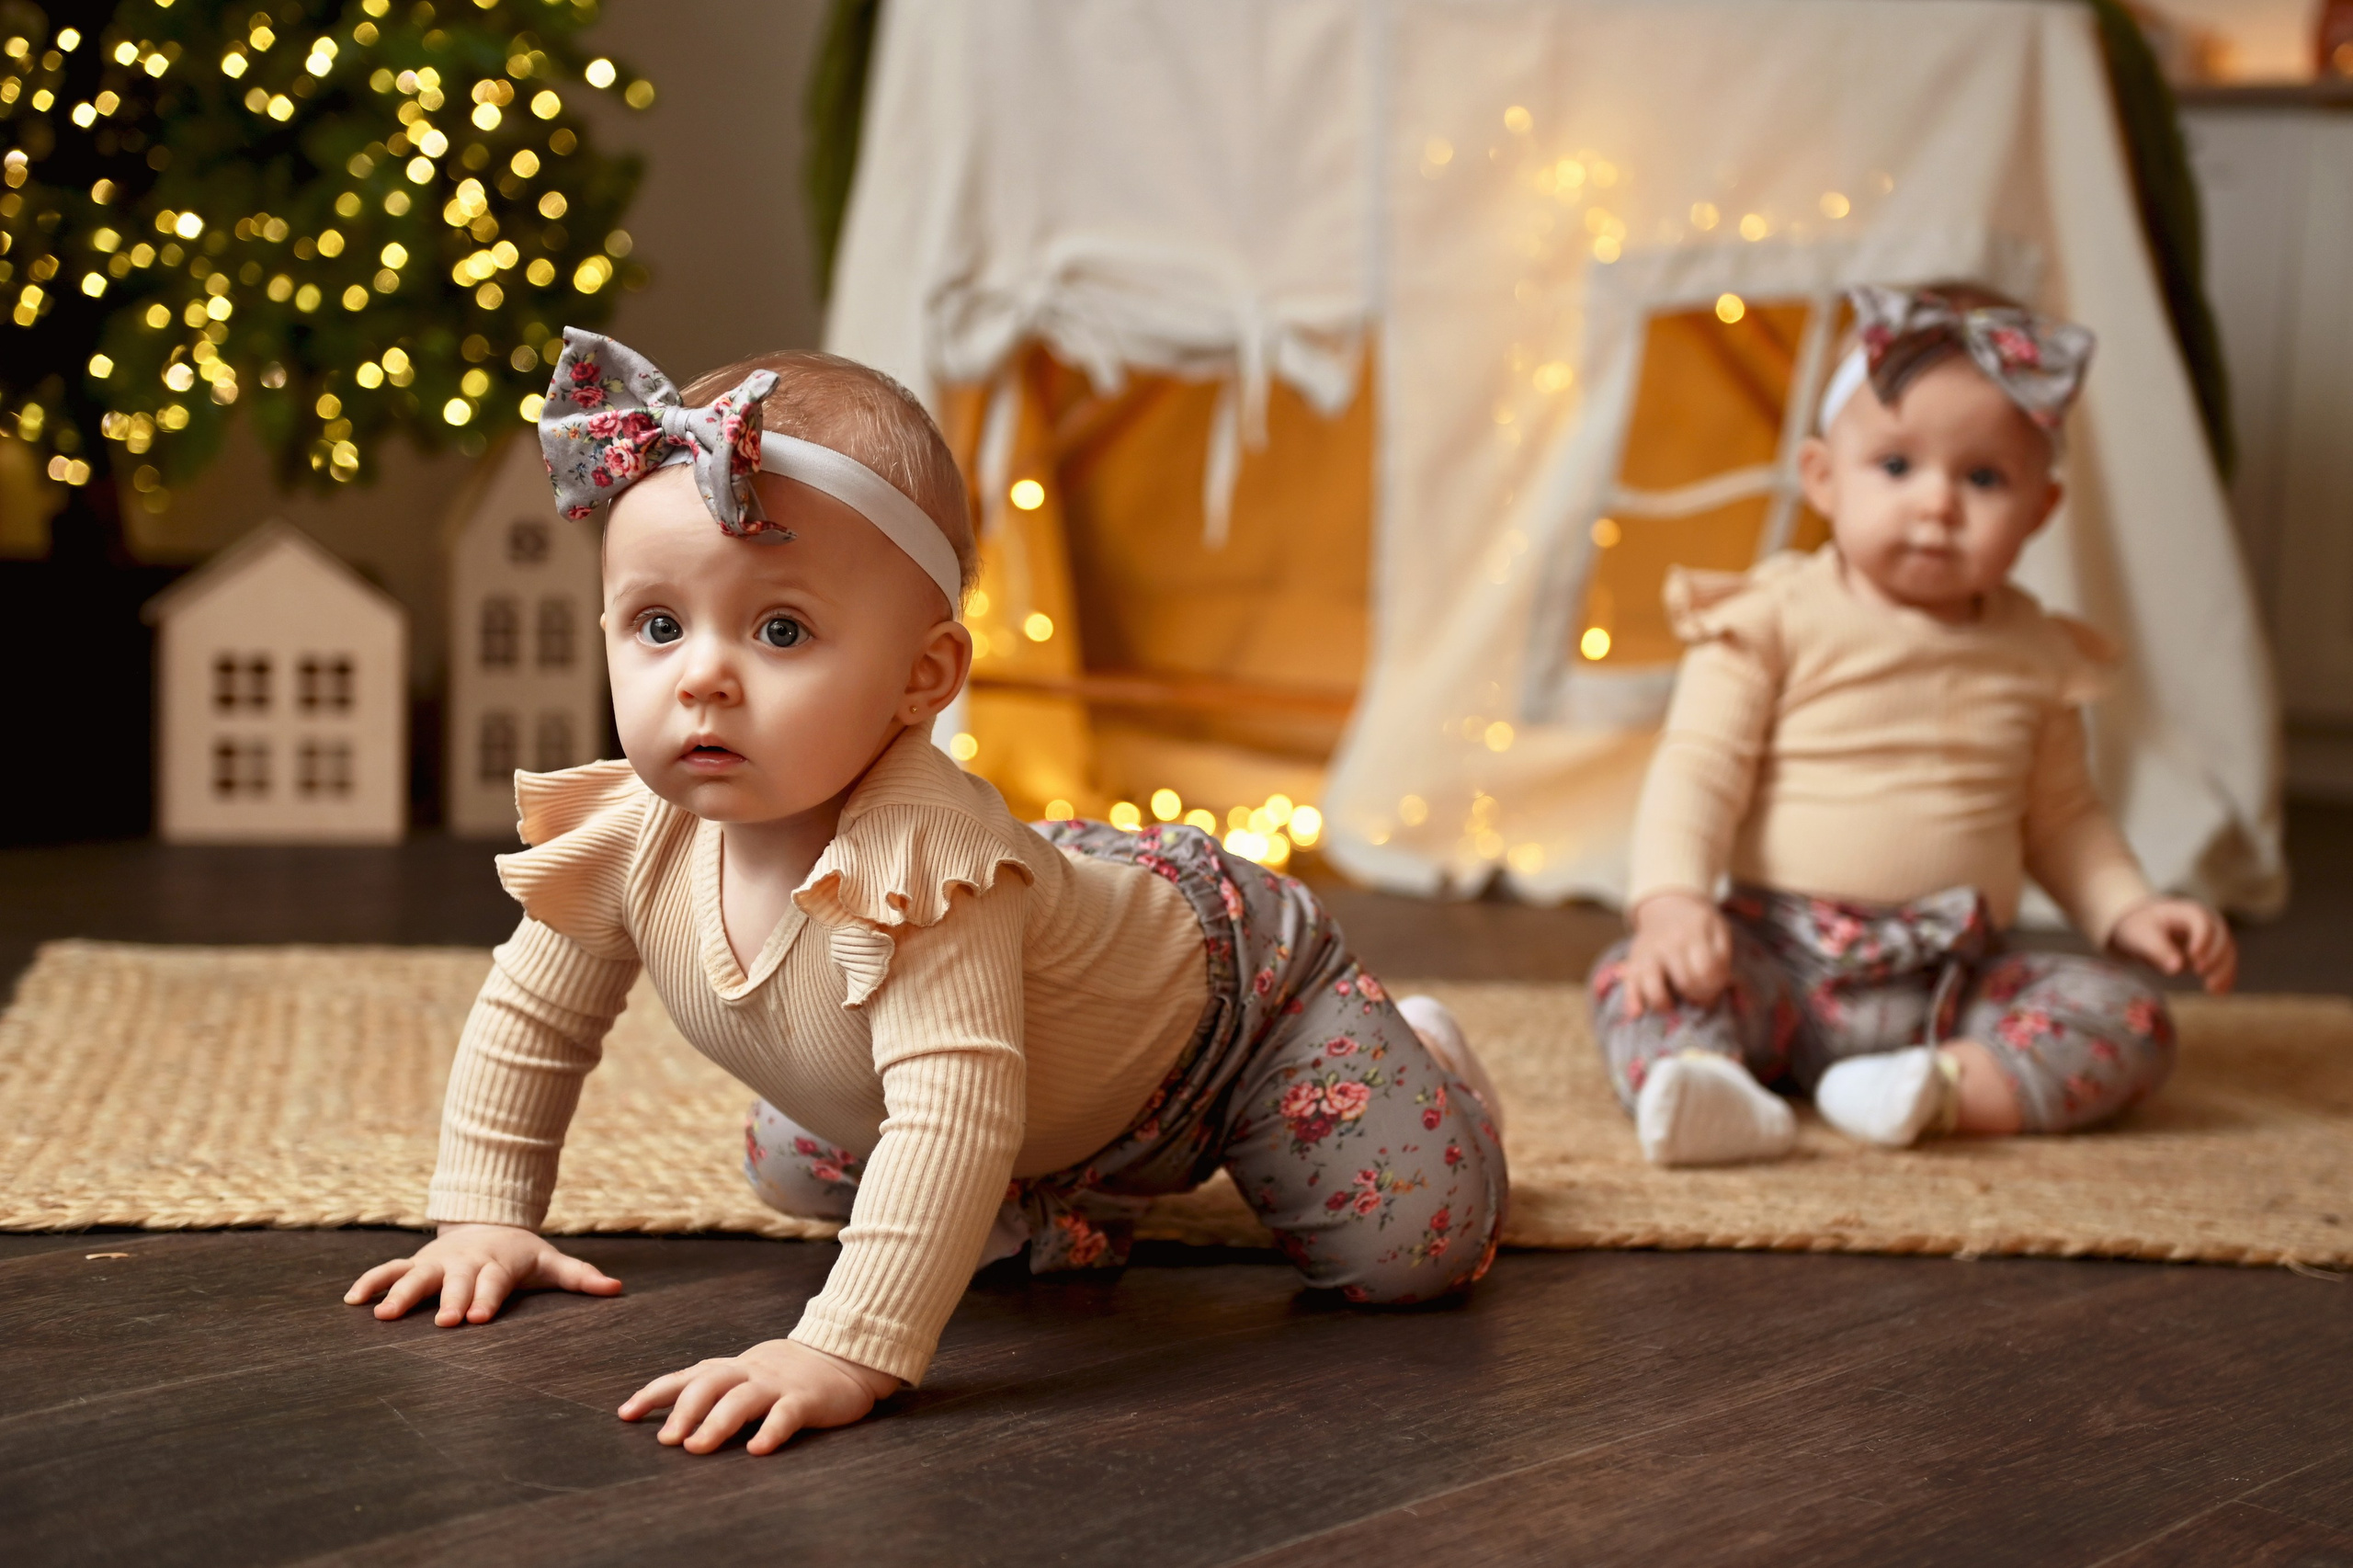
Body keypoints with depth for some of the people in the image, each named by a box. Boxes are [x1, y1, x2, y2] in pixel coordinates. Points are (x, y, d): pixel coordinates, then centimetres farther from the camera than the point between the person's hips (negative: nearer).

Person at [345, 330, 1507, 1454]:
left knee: (1417, 1244, -14)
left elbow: (957, 1109, -58)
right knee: (792, 1172, 22)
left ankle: (1419, 1055, 22)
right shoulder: (630, 836, -25)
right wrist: (484, 1217, -8)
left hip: (1225, 976, -7)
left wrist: (845, 1353, -65)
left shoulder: (922, 861, -48)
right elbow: (530, 1015, -5)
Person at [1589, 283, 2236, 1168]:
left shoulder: (2038, 654, 11)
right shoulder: (1775, 620, -2)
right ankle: (1704, 1081, -55)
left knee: (2130, 1020, -18)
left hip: (1956, 982, 3)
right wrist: (1669, 898, -25)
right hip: (1783, 959, -3)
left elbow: (2060, 816, 23)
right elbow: (1698, 770, -8)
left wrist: (2131, 912, 7)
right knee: (1637, 977, -29)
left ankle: (1949, 1087, -35)